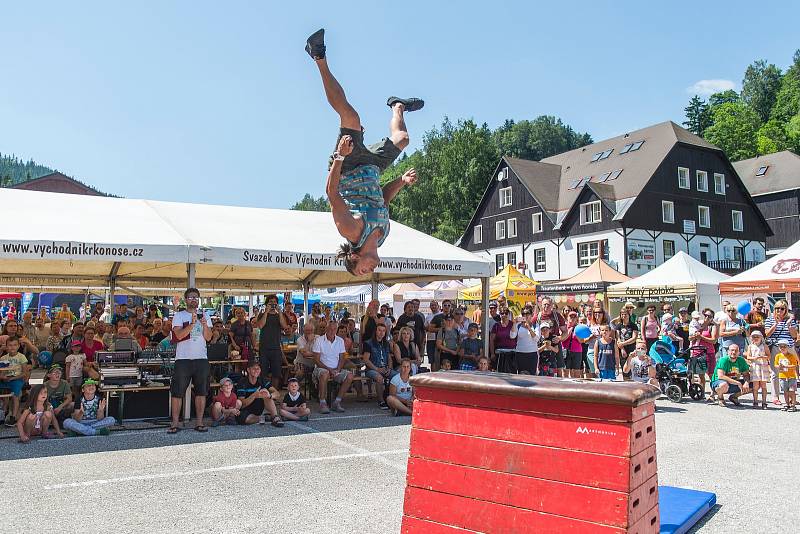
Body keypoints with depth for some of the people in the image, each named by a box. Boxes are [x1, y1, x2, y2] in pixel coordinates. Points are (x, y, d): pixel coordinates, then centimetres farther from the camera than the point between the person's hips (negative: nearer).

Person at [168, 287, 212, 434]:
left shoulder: (204, 316, 12)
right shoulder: (179, 315, 3)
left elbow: (208, 337, 3)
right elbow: (179, 335, -12)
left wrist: (205, 325, -14)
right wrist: (192, 323, -22)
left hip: (201, 358, 3)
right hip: (183, 358, -3)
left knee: (201, 391, 4)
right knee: (177, 392, 0)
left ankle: (199, 422, 11)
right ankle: (175, 423, 7)